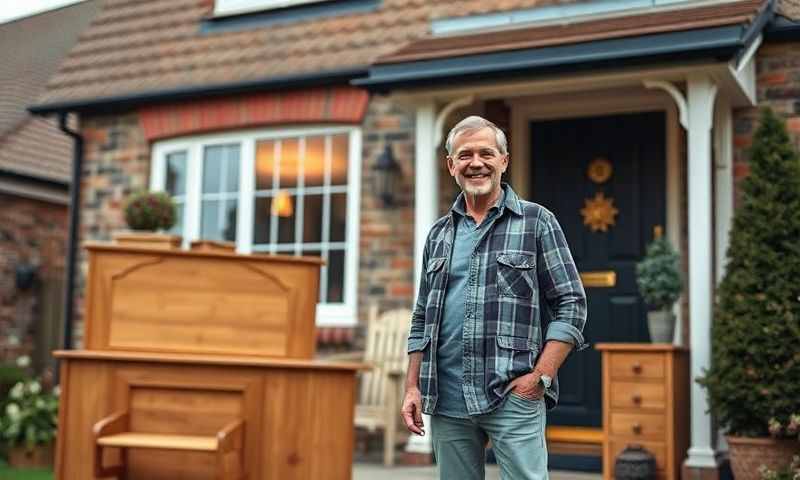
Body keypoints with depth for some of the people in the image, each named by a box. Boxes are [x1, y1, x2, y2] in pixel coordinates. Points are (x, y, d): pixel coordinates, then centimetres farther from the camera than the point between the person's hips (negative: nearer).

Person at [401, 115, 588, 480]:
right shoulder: (439, 234, 14)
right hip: (446, 400, 4)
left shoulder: (536, 221, 2)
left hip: (514, 396, -4)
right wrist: (413, 387, 8)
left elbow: (572, 305, -1)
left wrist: (541, 376, -10)